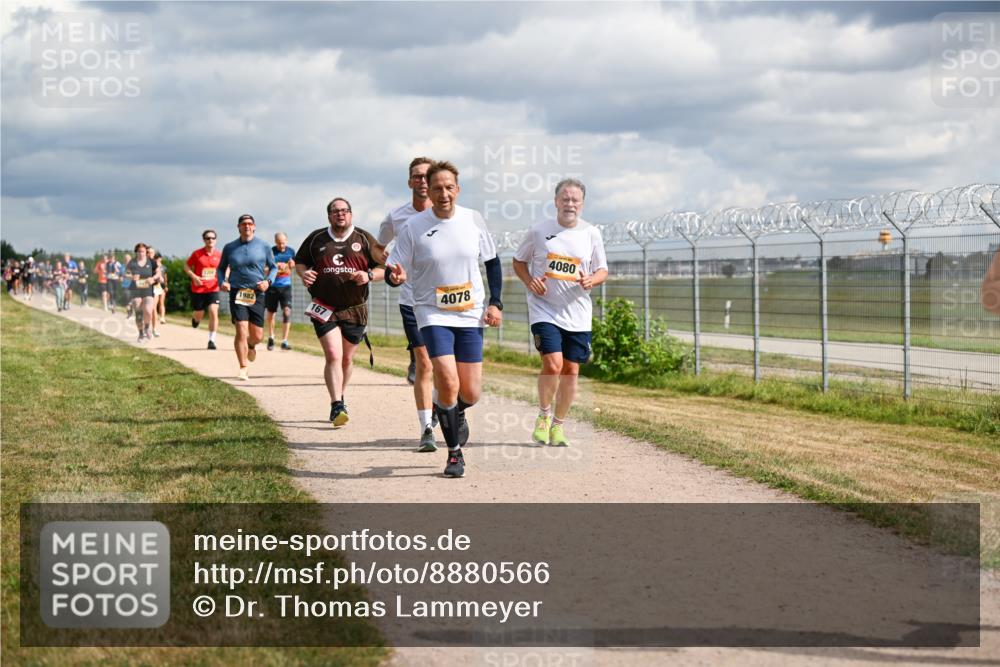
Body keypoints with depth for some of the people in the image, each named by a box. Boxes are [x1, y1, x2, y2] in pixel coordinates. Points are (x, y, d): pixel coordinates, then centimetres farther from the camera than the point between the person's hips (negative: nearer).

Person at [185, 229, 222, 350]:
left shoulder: (219, 254, 0)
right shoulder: (197, 254, -6)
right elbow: (186, 266, 3)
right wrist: (194, 277, -13)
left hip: (213, 289, 1)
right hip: (198, 289, -1)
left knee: (214, 313, -15)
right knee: (199, 315, 9)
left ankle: (211, 340, -8)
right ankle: (195, 318, 48)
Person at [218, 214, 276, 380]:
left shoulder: (263, 246, 3)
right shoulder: (230, 248, 5)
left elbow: (274, 267, 11)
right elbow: (221, 268, 17)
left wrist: (268, 281, -8)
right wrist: (222, 282, -3)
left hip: (257, 294, 1)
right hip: (237, 293, -1)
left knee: (257, 335, 3)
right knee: (241, 331, -13)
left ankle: (250, 346, 41)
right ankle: (243, 368, -3)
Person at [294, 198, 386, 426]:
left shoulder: (363, 239, 4)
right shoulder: (316, 238, 6)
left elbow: (384, 267, 6)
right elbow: (299, 261, 19)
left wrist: (369, 275, -14)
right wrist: (303, 273, -3)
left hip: (355, 309, 1)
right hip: (324, 309, -1)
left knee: (347, 359, 13)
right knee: (333, 356, -16)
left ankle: (339, 398, 35)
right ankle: (337, 407, -20)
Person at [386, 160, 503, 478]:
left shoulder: (473, 219, -1)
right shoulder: (413, 227, -8)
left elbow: (492, 261, 11)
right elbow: (393, 272, -3)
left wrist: (495, 303, 3)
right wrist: (395, 276, -28)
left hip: (470, 315, 3)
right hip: (433, 314, -3)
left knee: (470, 394, 2)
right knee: (448, 383, -20)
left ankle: (453, 412, 39)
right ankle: (455, 452, -1)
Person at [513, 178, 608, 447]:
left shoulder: (591, 234, 4)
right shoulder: (539, 231, -1)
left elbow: (602, 271, 11)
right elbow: (519, 261, 11)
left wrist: (592, 280, -13)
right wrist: (530, 282, -8)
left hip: (577, 313, 3)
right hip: (544, 310, -3)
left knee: (571, 370, 5)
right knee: (552, 364, -17)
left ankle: (558, 425, 21)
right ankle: (543, 416, 7)